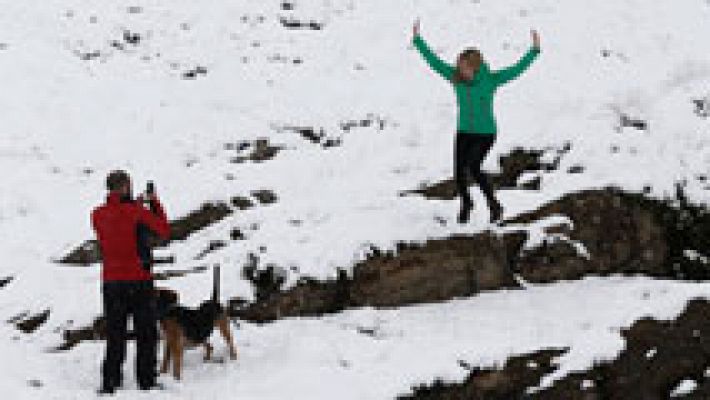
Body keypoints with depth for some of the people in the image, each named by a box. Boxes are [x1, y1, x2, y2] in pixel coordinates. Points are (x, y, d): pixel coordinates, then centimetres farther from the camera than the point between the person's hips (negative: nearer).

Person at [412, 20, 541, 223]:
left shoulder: (491, 79, -12)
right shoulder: (456, 77, -5)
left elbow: (517, 69, -14)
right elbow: (434, 62, -3)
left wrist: (535, 50, -21)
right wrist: (418, 40, -6)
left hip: (485, 133, -4)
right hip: (464, 132, 4)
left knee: (473, 167, -22)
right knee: (458, 173, -3)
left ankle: (494, 204, -3)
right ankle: (466, 203, 29)